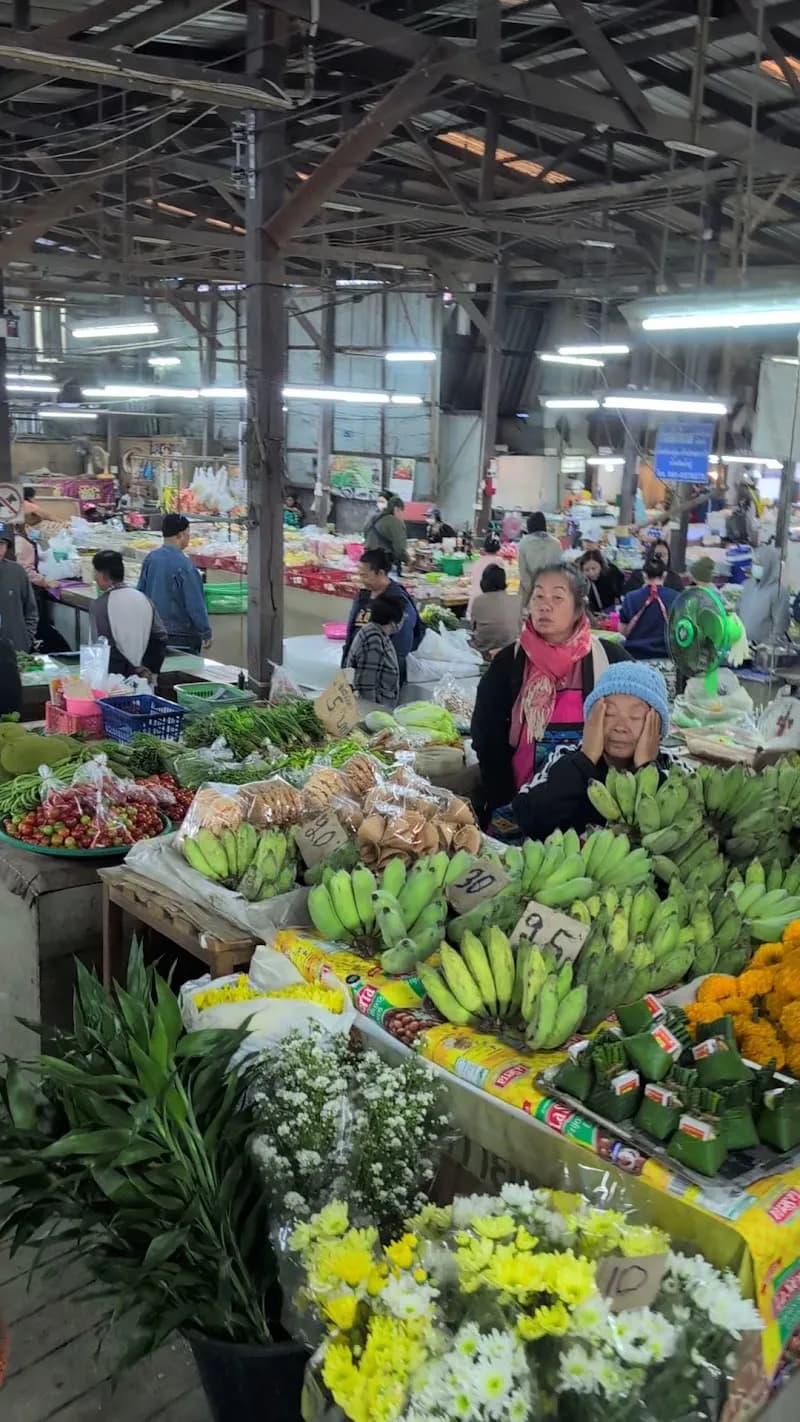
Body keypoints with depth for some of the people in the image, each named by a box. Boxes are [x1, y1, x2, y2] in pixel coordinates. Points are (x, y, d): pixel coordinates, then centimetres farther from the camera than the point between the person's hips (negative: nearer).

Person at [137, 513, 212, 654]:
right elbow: (195, 605, -16)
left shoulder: (150, 558, 2)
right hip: (181, 636, -7)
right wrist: (206, 633, -5)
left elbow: (141, 593, 11)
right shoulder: (184, 566, -19)